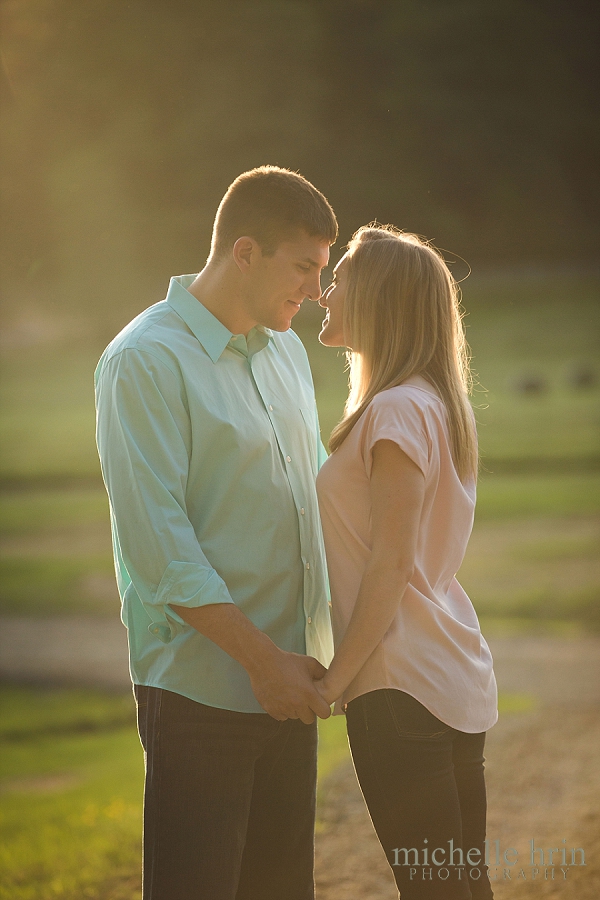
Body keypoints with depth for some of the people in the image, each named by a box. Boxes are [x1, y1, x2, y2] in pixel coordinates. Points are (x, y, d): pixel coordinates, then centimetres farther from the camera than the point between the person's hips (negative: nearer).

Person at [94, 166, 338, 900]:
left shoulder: (286, 351, 14)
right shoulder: (144, 362, -12)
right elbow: (157, 544, -18)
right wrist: (263, 659, -17)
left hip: (286, 682, 8)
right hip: (200, 692, -8)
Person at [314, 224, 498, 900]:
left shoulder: (396, 411, -14)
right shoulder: (435, 402, 14)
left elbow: (391, 564, -18)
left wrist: (337, 679, -13)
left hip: (405, 690, -9)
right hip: (457, 679, 9)